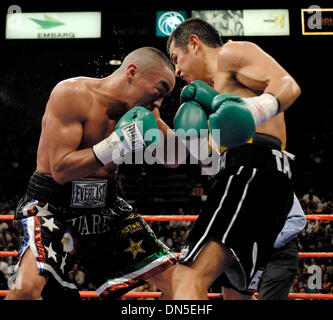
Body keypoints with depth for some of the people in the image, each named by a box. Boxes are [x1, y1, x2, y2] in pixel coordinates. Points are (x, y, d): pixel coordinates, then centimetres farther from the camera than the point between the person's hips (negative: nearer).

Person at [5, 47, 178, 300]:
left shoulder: (140, 111, 0)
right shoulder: (71, 94, -18)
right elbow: (61, 169, -23)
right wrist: (117, 145, -31)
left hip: (106, 207, 6)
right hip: (54, 206, -6)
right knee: (26, 288, -30)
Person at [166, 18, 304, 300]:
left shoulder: (232, 52, 9)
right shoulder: (220, 84, 36)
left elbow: (288, 84, -10)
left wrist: (257, 108, -30)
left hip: (252, 169, -11)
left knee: (189, 278, -24)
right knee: (235, 292, 20)